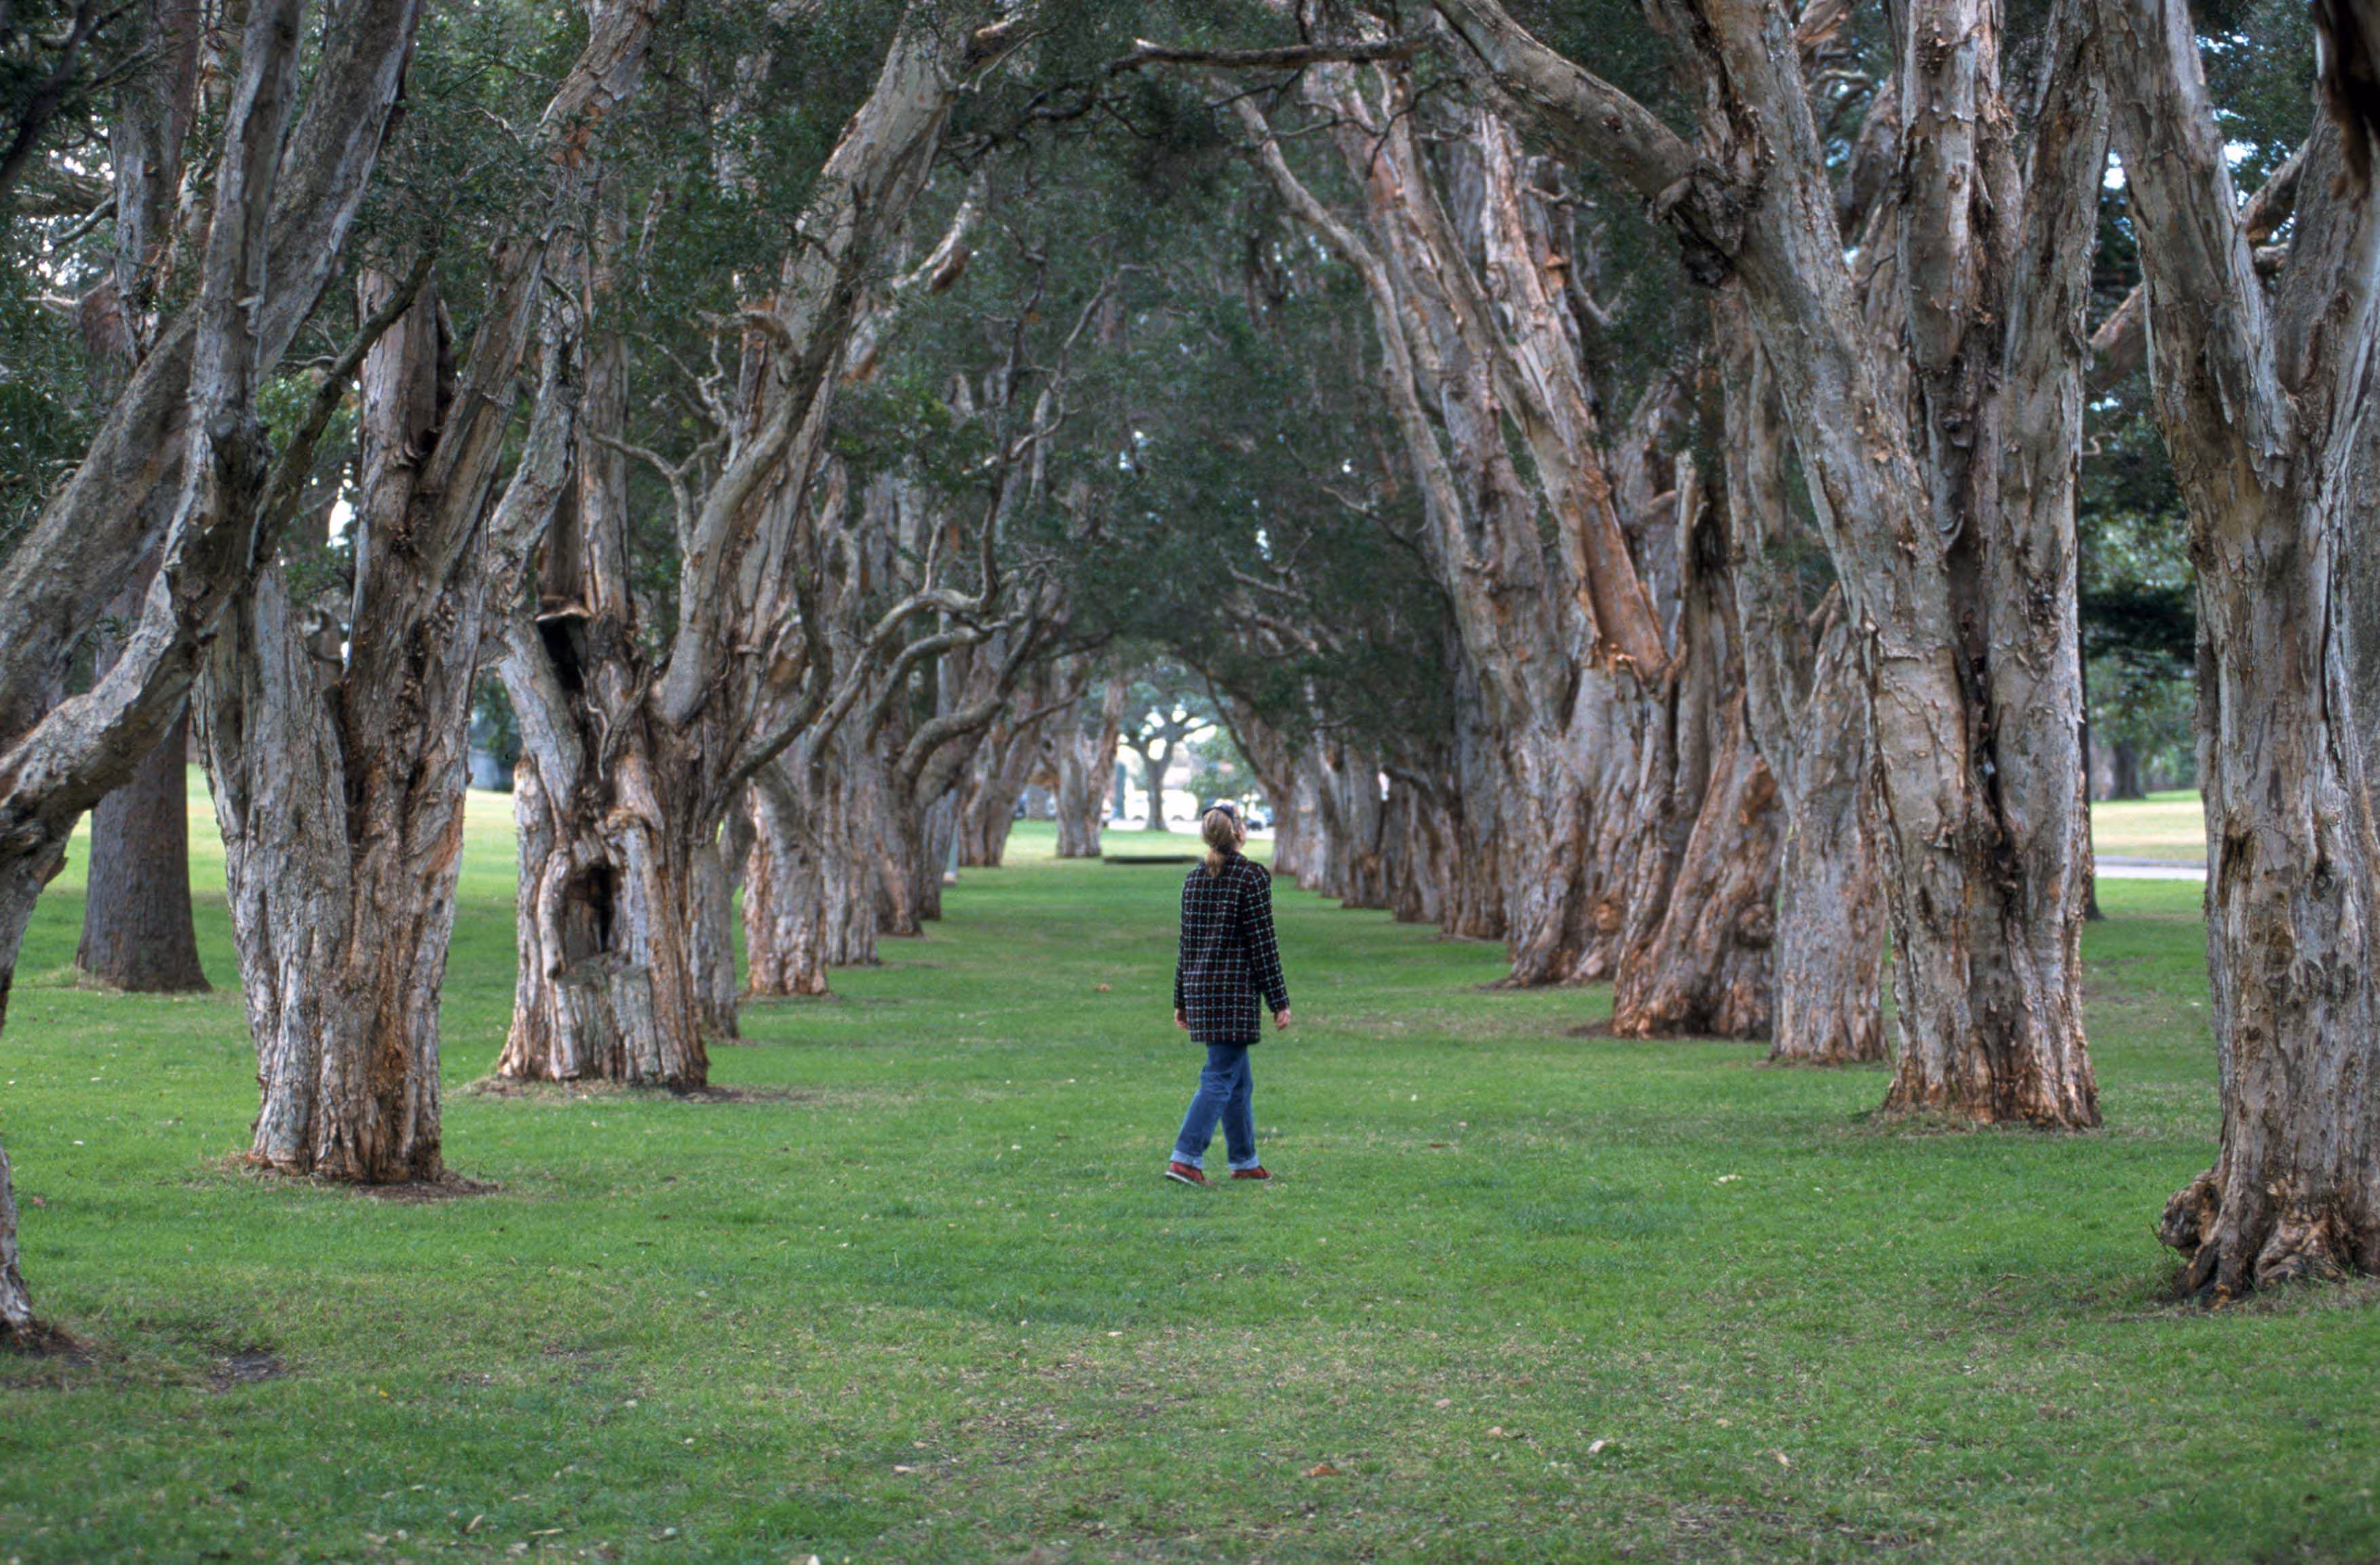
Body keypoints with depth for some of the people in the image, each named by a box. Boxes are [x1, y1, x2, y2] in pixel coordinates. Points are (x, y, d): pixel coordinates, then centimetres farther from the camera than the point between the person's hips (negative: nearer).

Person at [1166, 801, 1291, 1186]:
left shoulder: (1194, 880, 9)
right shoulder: (1251, 877, -10)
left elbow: (1186, 944, 13)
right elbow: (1263, 944, -10)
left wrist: (1182, 1000, 19)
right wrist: (1279, 1002, -6)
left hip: (1200, 987, 7)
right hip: (1236, 989, -7)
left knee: (1240, 1080, 16)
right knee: (1221, 1077, -6)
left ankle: (1245, 1161, 21)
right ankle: (1185, 1158, -14)